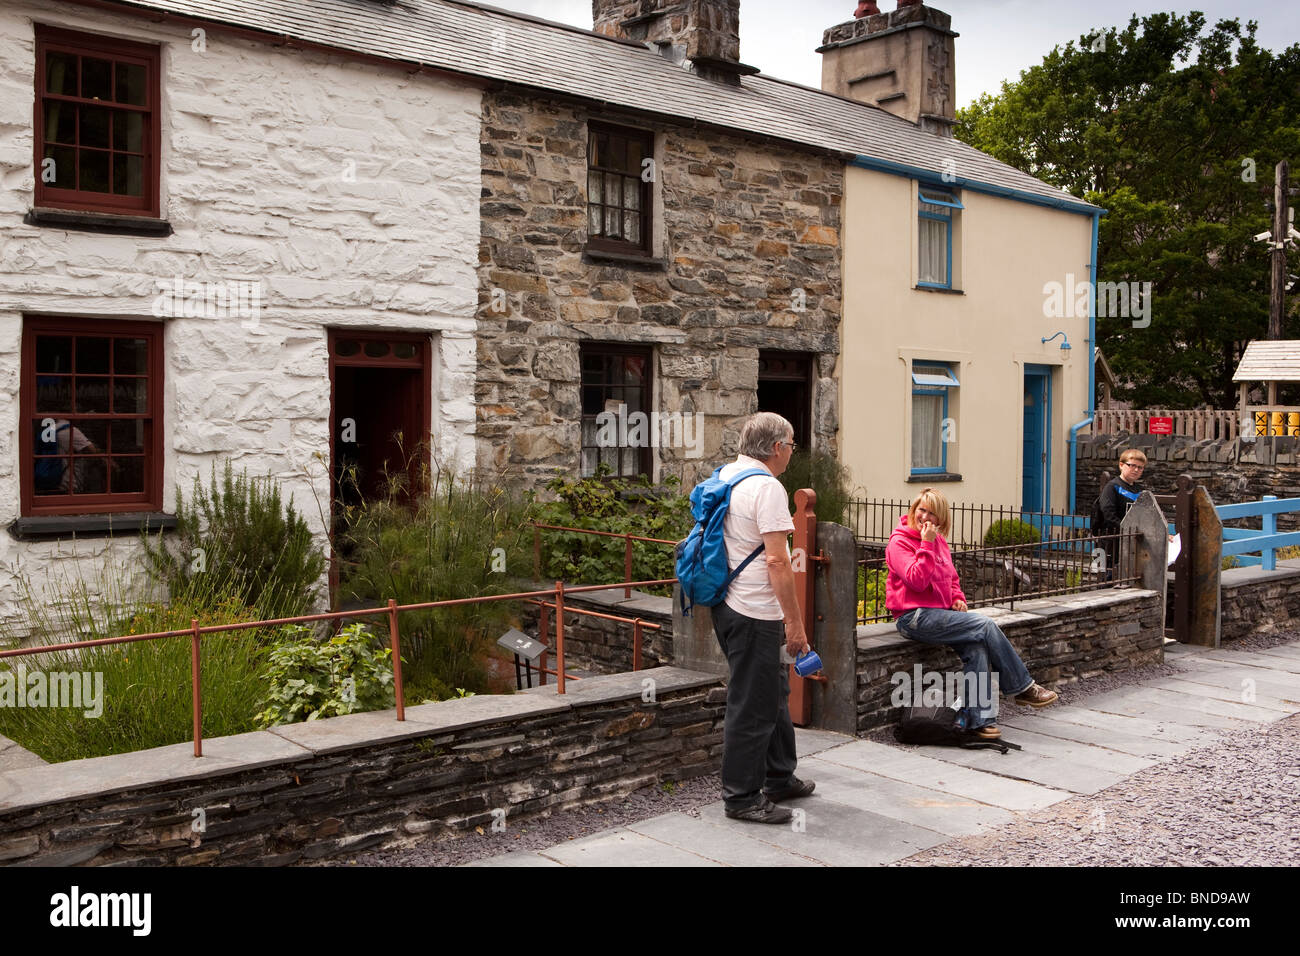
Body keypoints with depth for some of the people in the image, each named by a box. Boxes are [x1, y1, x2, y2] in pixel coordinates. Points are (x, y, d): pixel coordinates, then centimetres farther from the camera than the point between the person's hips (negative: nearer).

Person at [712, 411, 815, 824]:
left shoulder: (724, 476, 11)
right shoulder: (767, 488, -18)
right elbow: (777, 561, -22)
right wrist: (795, 622, -17)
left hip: (728, 604, 10)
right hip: (754, 615, -10)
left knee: (774, 692, 21)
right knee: (753, 706, -1)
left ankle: (779, 778, 34)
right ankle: (741, 797, 8)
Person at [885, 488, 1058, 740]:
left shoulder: (939, 540, 17)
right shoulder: (899, 542, -7)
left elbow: (951, 577, 27)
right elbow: (917, 581, -20)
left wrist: (958, 598, 7)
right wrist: (927, 545, -19)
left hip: (939, 612, 8)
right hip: (914, 617, -7)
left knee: (976, 647, -20)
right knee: (985, 625, -19)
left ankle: (977, 719, -18)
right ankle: (1023, 687, -5)